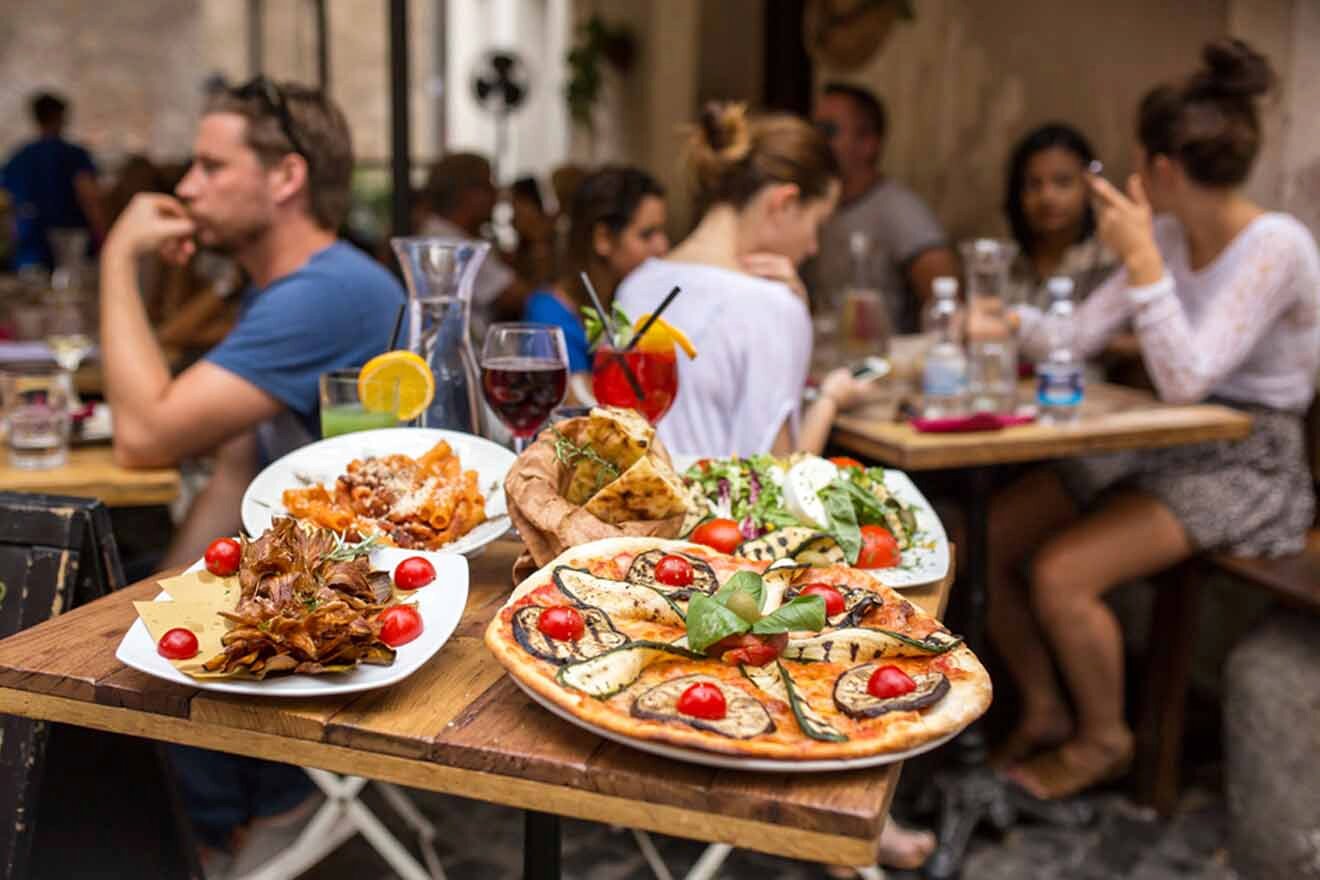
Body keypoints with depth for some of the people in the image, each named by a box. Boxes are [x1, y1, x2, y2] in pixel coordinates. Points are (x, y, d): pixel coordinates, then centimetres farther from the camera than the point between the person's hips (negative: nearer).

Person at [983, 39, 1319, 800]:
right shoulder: (1171, 234, 5)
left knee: (1061, 571, -25)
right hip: (1164, 448, 8)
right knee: (982, 538, -7)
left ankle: (1104, 738, 4)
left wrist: (1141, 259, -28)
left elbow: (1186, 382, -27)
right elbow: (1081, 336, 6)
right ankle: (1045, 712, 13)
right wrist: (1008, 323, -10)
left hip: (1247, 466, -7)